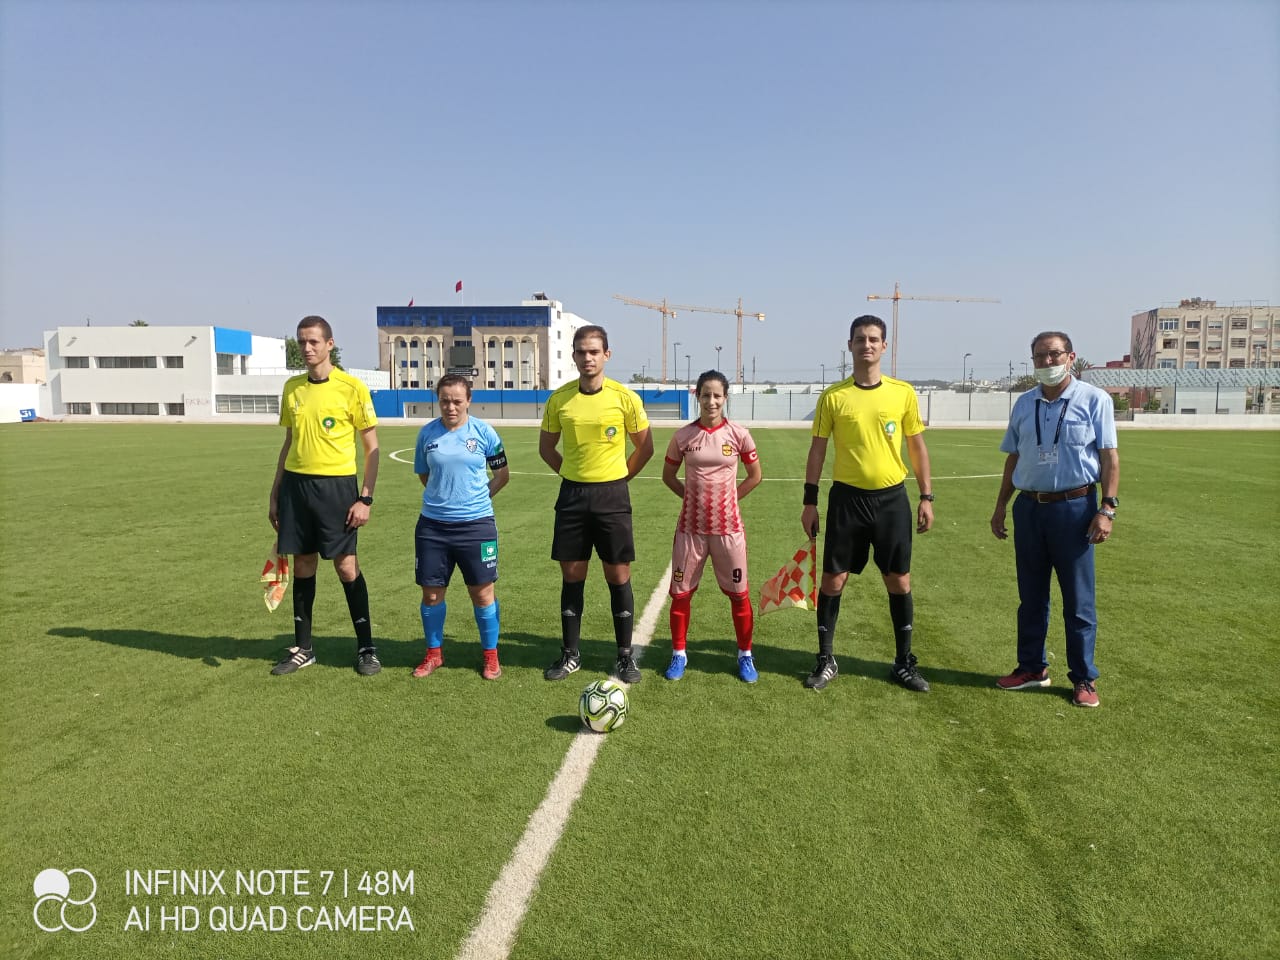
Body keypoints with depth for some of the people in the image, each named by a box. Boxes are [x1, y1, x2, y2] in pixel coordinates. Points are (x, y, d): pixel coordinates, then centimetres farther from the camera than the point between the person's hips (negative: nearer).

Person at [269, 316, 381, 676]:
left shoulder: (352, 387, -6)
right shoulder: (292, 387, 10)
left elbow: (372, 447, -4)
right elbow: (288, 443, 18)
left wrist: (365, 498, -10)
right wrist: (275, 493, 15)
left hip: (336, 484, -5)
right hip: (296, 484, 5)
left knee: (346, 566, -2)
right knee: (303, 566, 10)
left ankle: (366, 648, 12)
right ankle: (302, 649, 22)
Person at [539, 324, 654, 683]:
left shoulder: (625, 397, -5)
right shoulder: (559, 398, 1)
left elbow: (645, 447, 5)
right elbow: (546, 447, 13)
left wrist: (617, 477, 1)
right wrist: (573, 475, 5)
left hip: (612, 495, -2)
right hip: (572, 495, 2)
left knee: (619, 576, 3)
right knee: (572, 576, 8)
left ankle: (625, 656, 15)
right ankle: (570, 654, 21)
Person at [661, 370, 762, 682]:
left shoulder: (738, 434, -4)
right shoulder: (683, 436, -3)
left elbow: (755, 476, 8)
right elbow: (668, 476, 10)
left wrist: (727, 499, 4)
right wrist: (694, 496, 2)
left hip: (728, 528, 0)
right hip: (691, 528, 1)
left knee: (739, 594, 7)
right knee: (680, 593, 8)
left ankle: (745, 655, 25)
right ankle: (679, 654, 25)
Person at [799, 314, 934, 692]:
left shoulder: (903, 392, 1)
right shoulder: (833, 396, -2)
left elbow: (917, 447, 8)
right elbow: (817, 450, 3)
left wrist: (926, 497, 5)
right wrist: (810, 502, 0)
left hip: (892, 498, 1)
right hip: (847, 498, -1)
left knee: (899, 581, 7)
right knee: (833, 580, 3)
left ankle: (904, 663, 23)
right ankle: (826, 660, 19)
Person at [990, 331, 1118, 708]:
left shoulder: (1094, 400, -4)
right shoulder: (1023, 404, 10)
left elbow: (1109, 458, -7)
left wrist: (1106, 509, -15)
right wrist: (1000, 507, 13)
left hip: (1074, 508, -4)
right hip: (1029, 508, 5)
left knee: (1078, 601, 4)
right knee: (1031, 596, 13)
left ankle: (1083, 679, 16)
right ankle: (1031, 667, 26)